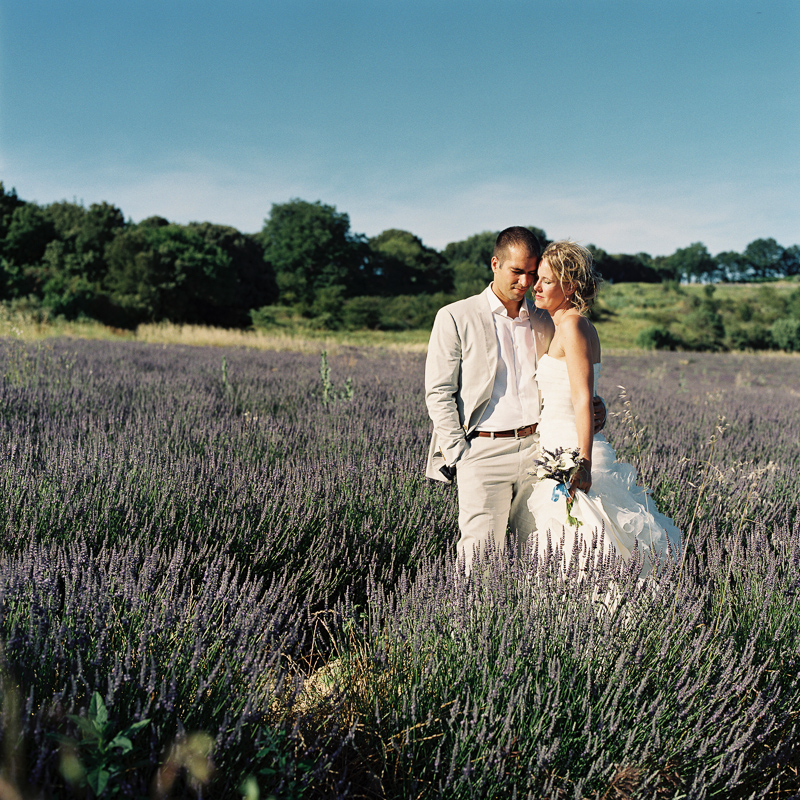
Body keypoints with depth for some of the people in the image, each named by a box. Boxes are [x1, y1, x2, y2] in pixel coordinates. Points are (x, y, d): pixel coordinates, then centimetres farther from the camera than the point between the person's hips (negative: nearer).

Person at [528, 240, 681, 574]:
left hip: (568, 453, -10)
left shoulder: (572, 325, -13)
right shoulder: (566, 326, 16)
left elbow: (583, 400, -21)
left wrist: (583, 463, -26)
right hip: (560, 453, 10)